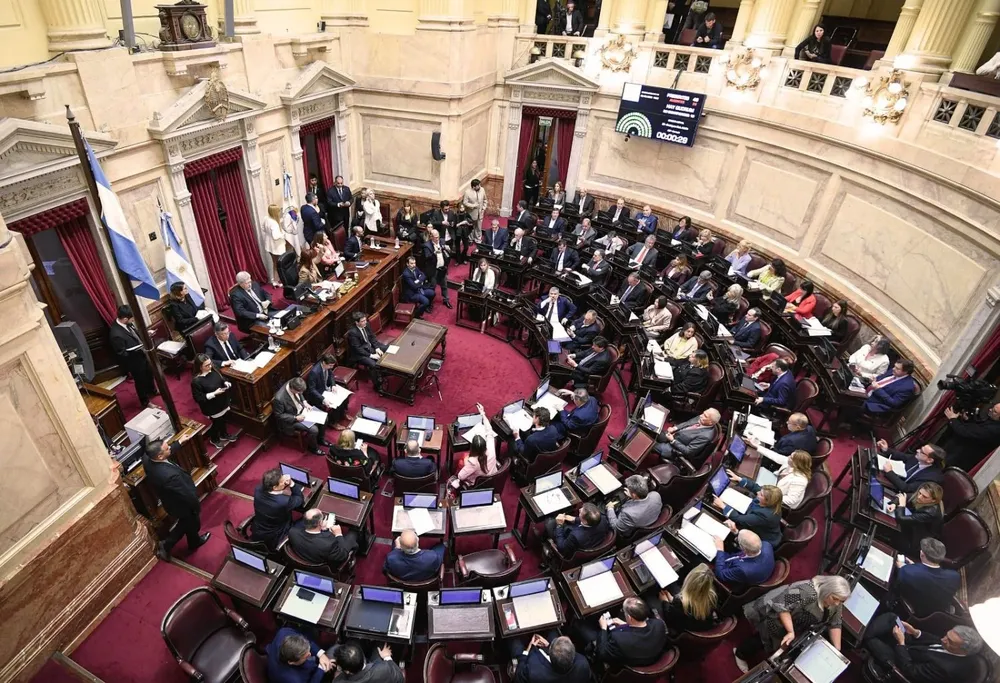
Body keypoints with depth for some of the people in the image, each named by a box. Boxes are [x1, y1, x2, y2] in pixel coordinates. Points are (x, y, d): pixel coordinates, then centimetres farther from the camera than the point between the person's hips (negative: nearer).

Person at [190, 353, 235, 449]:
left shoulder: (213, 370, -10)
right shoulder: (196, 381, -29)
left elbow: (221, 380, 8)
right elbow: (198, 398, -24)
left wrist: (226, 383, -14)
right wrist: (214, 393, -30)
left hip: (222, 403, 6)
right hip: (212, 408, -6)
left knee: (223, 420, 27)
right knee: (217, 423, 16)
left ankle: (224, 435, 54)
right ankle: (214, 439, 45)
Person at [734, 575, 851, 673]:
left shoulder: (835, 603, -12)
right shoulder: (807, 592, -38)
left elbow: (834, 624, -1)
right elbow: (782, 607, -36)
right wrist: (791, 632, -35)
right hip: (775, 619, -6)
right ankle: (740, 653, 32)